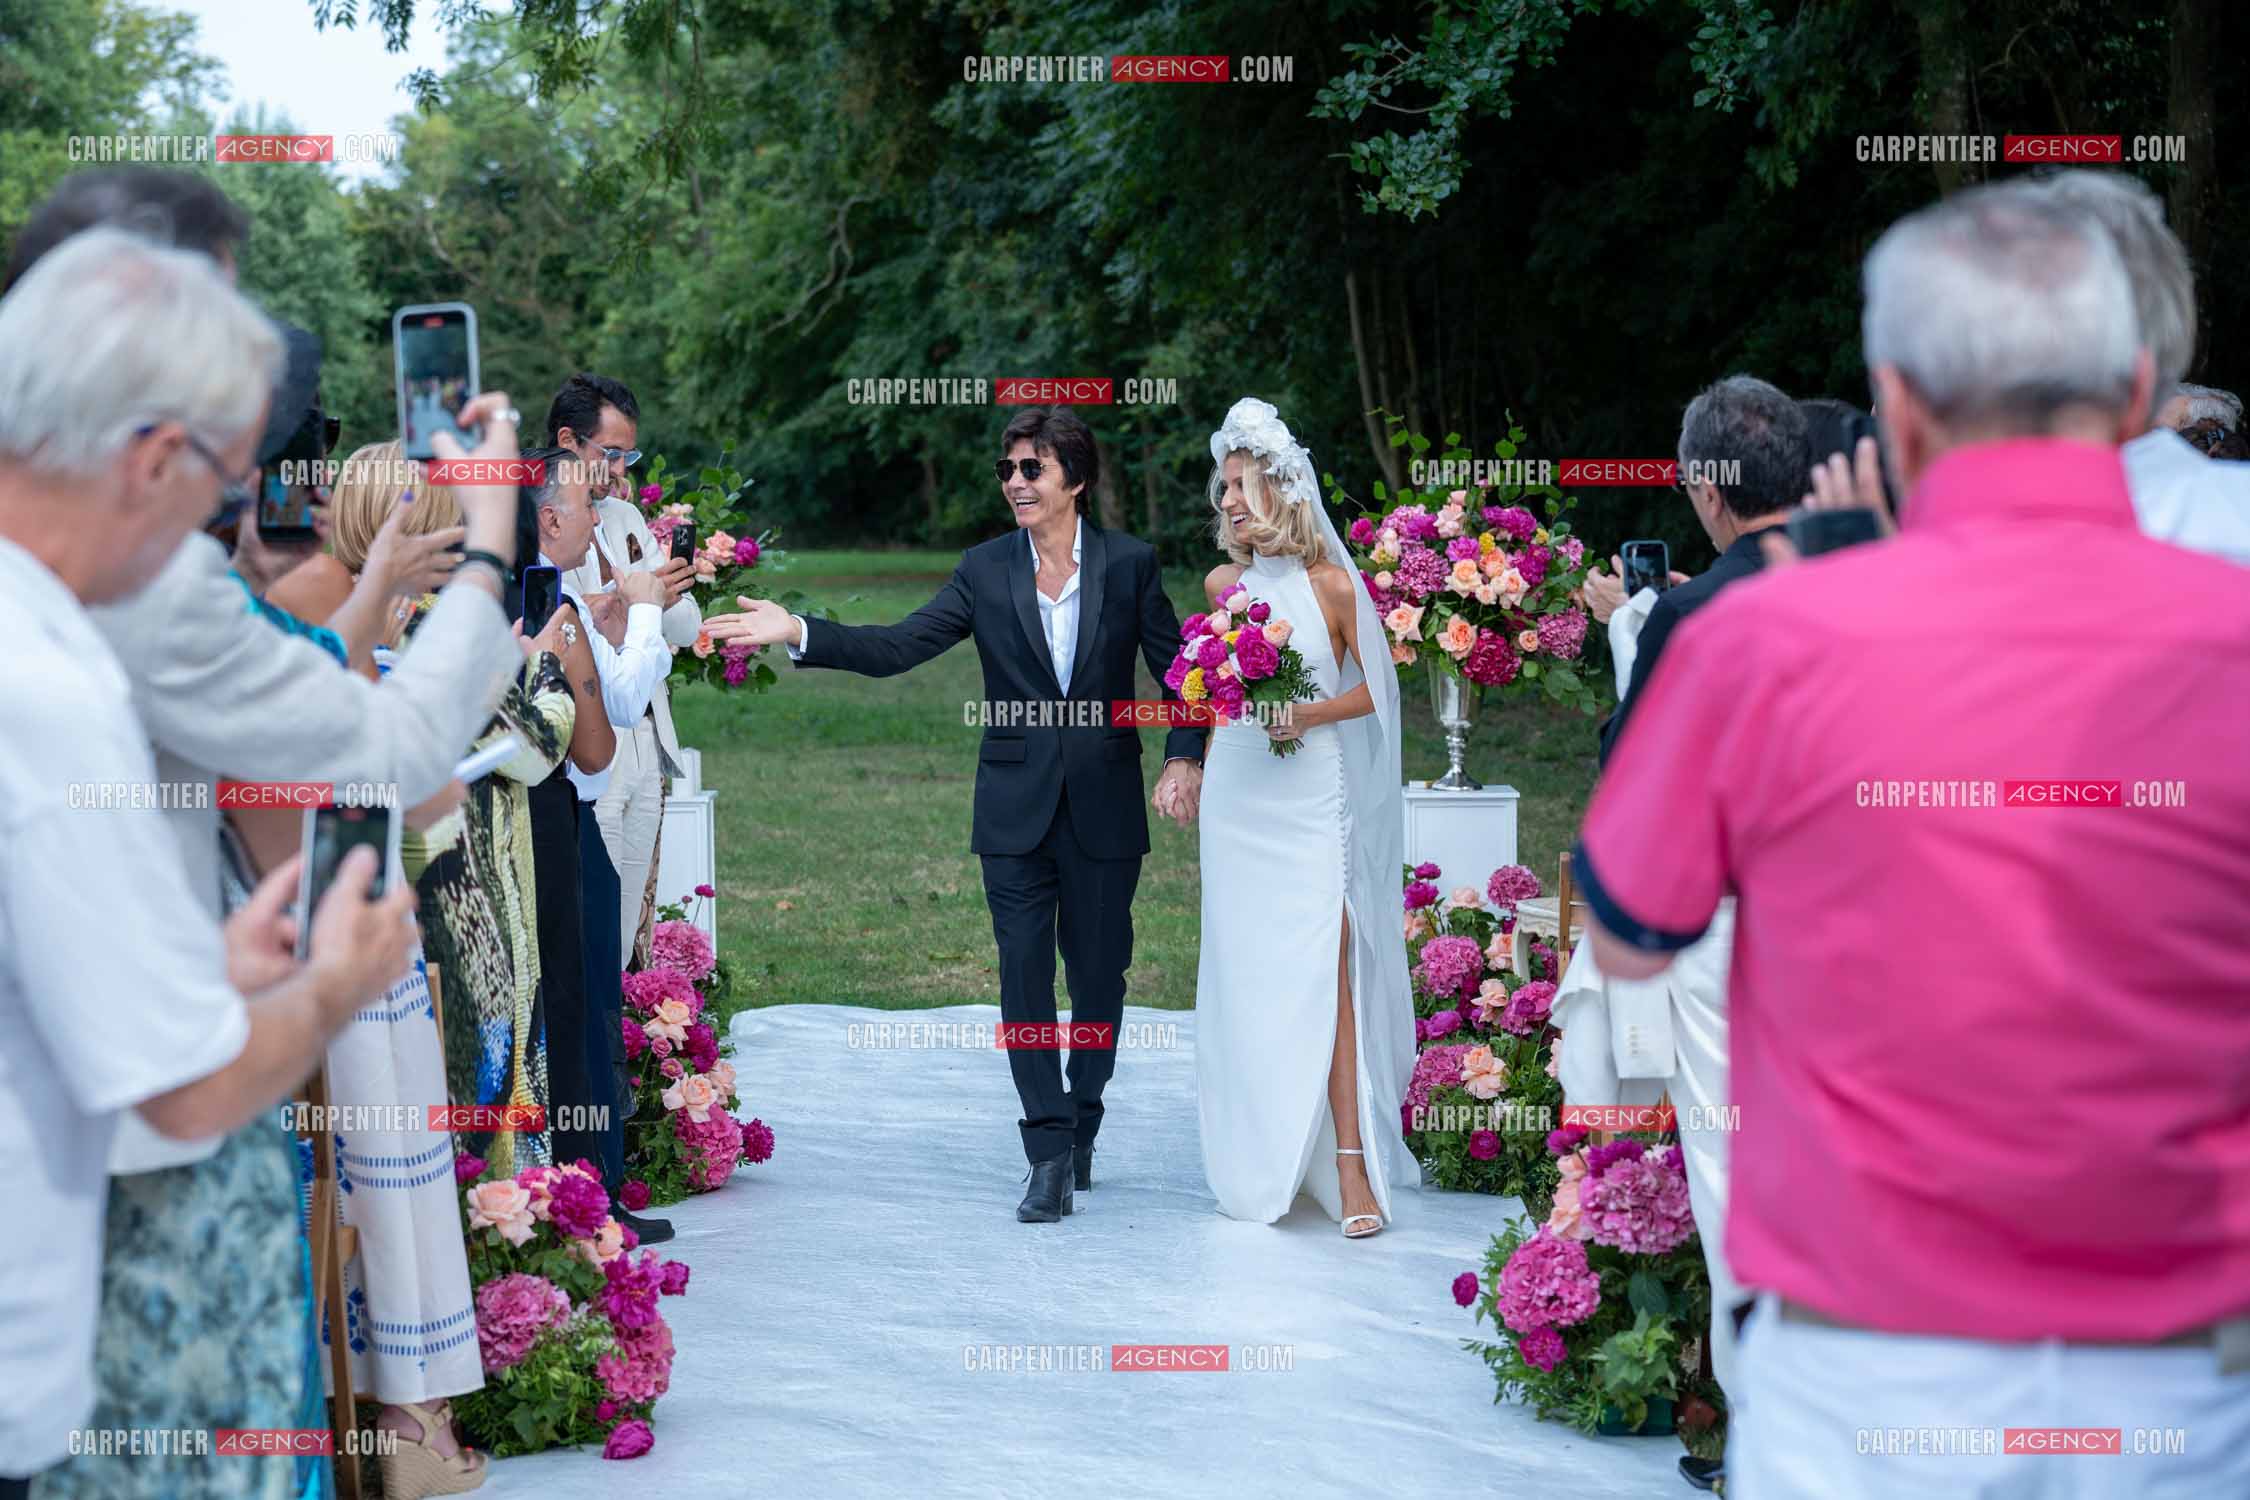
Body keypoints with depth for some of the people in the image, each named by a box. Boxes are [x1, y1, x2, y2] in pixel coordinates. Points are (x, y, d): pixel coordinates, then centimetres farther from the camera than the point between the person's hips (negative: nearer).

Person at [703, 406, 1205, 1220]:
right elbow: (897, 646, -6)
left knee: (1099, 971, 9)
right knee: (1025, 977, -4)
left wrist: (1184, 758, -9)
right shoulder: (984, 571, 0)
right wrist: (799, 633, -17)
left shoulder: (1129, 563, -2)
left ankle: (1081, 1127, 27)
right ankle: (1050, 1157, -1)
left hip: (1105, 810, 0)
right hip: (1017, 812, 1)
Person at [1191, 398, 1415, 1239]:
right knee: (1244, 973, 6)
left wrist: (1310, 713, -14)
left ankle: (1350, 1167, -10)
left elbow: (1374, 687, 0)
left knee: (1324, 970, -10)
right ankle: (1262, 1160, 16)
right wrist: (1197, 766, 21)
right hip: (1236, 799, 4)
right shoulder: (1223, 585, 7)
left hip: (1311, 800, -4)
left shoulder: (1332, 584, -5)